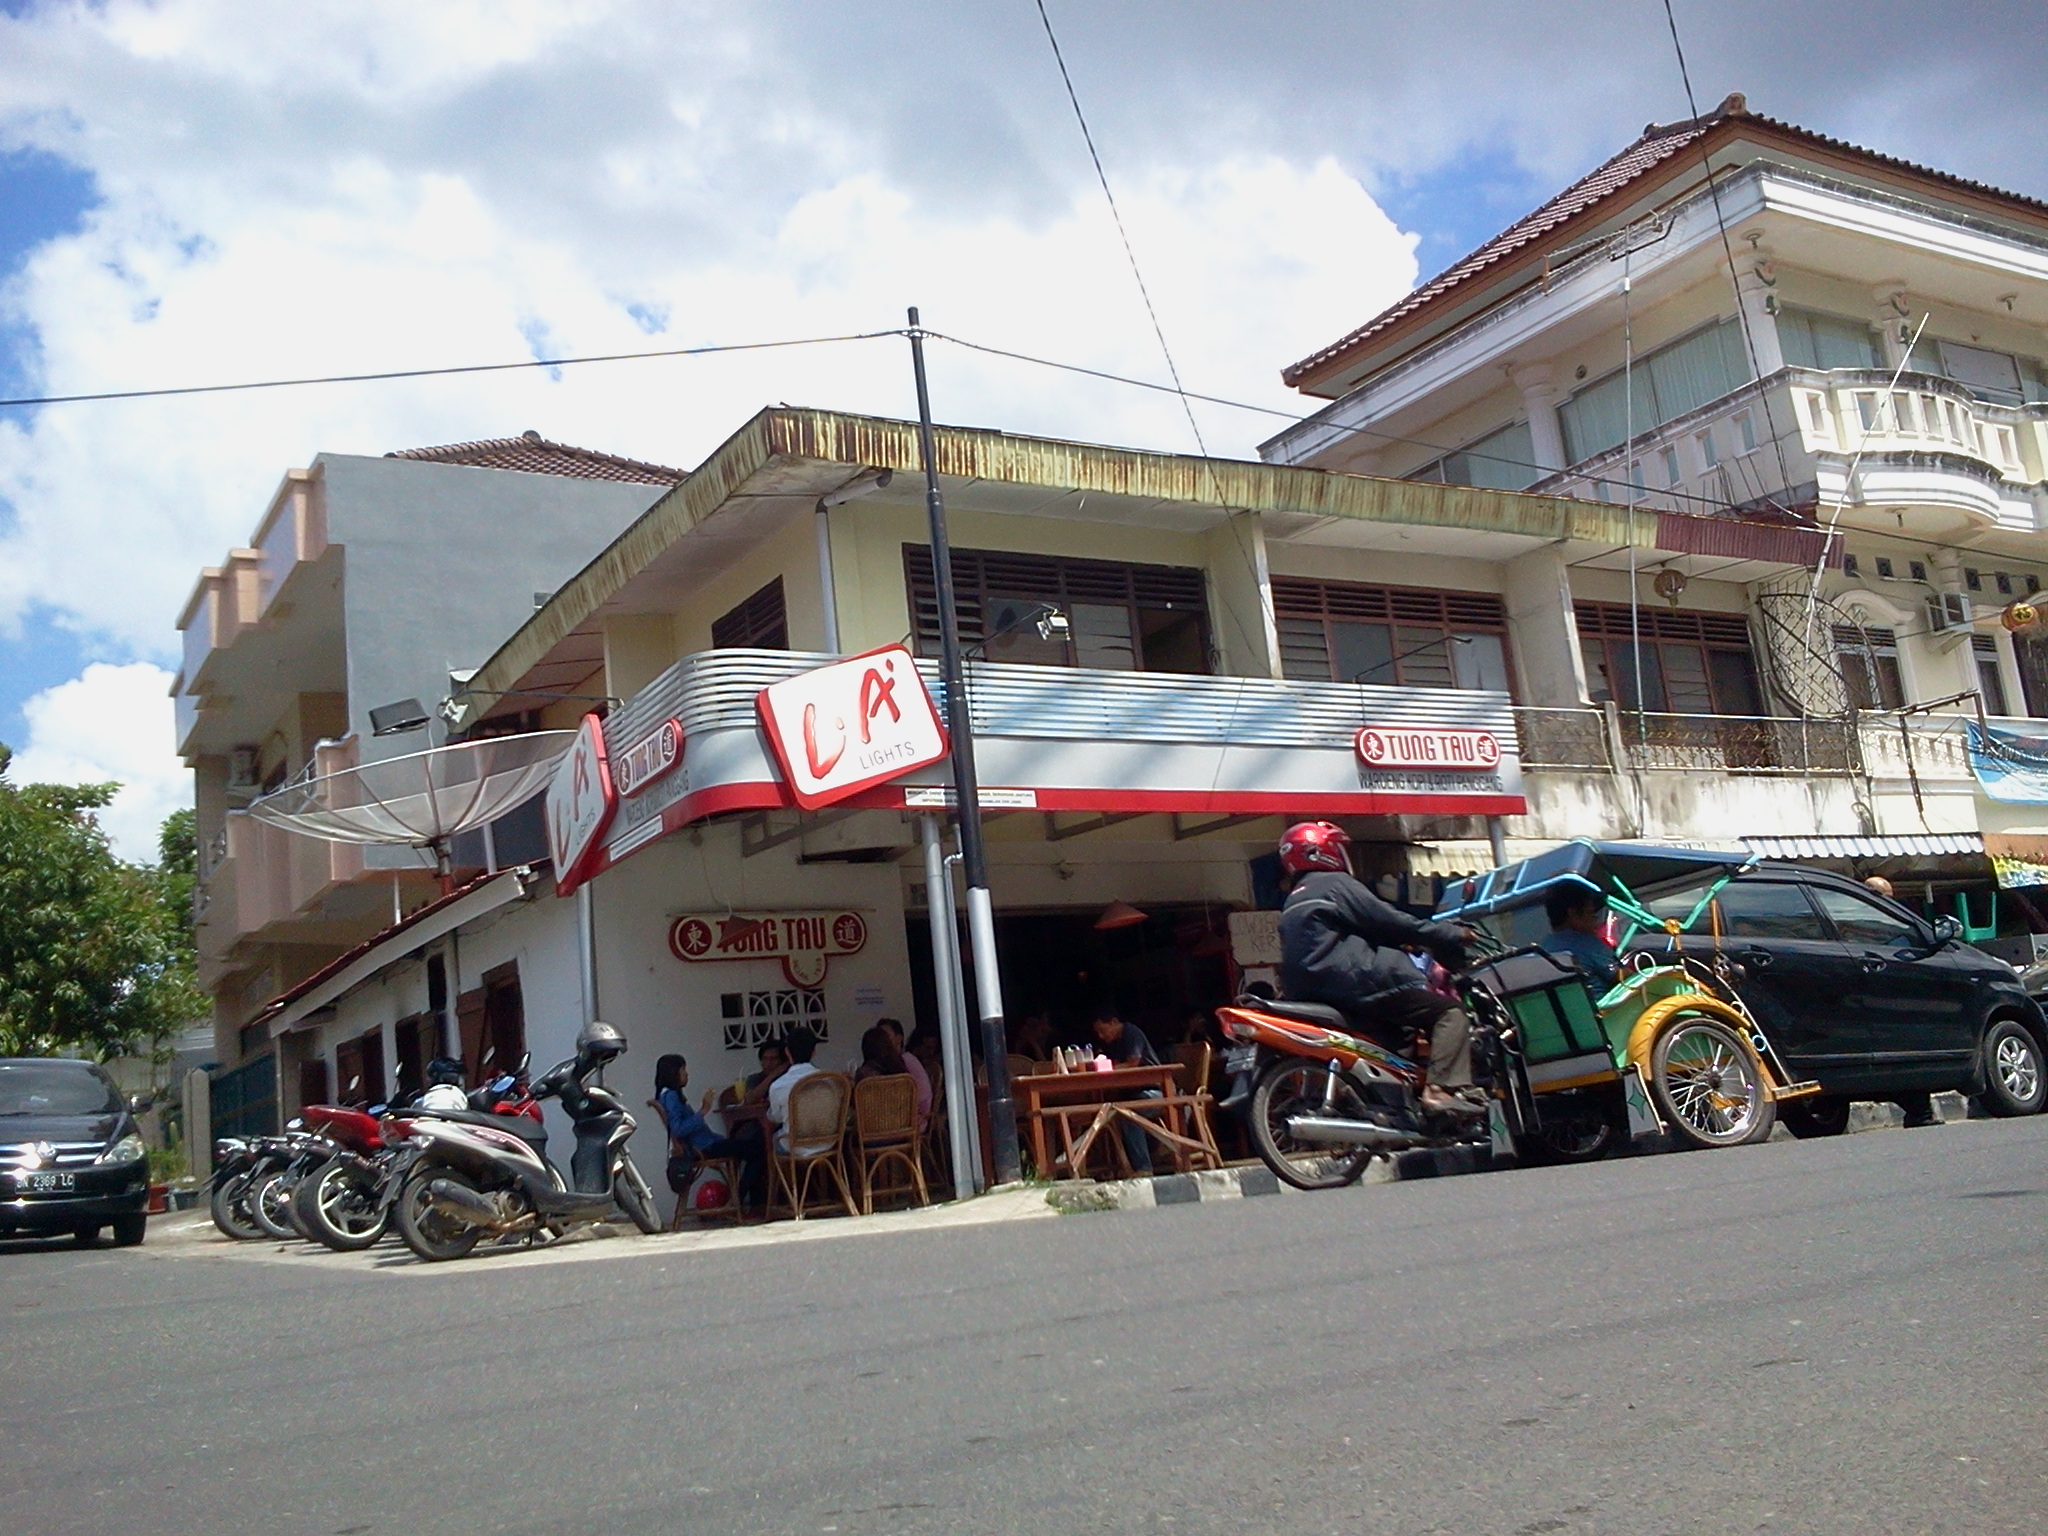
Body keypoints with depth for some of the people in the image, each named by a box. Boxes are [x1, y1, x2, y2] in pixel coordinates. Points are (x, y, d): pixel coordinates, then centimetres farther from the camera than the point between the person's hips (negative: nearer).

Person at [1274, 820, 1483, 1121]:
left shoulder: (1292, 903, 24)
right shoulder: (1334, 884, -2)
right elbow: (1388, 922, -7)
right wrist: (1452, 935, 0)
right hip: (1357, 982, -9)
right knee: (1450, 1012, -7)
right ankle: (1444, 1088, -24)